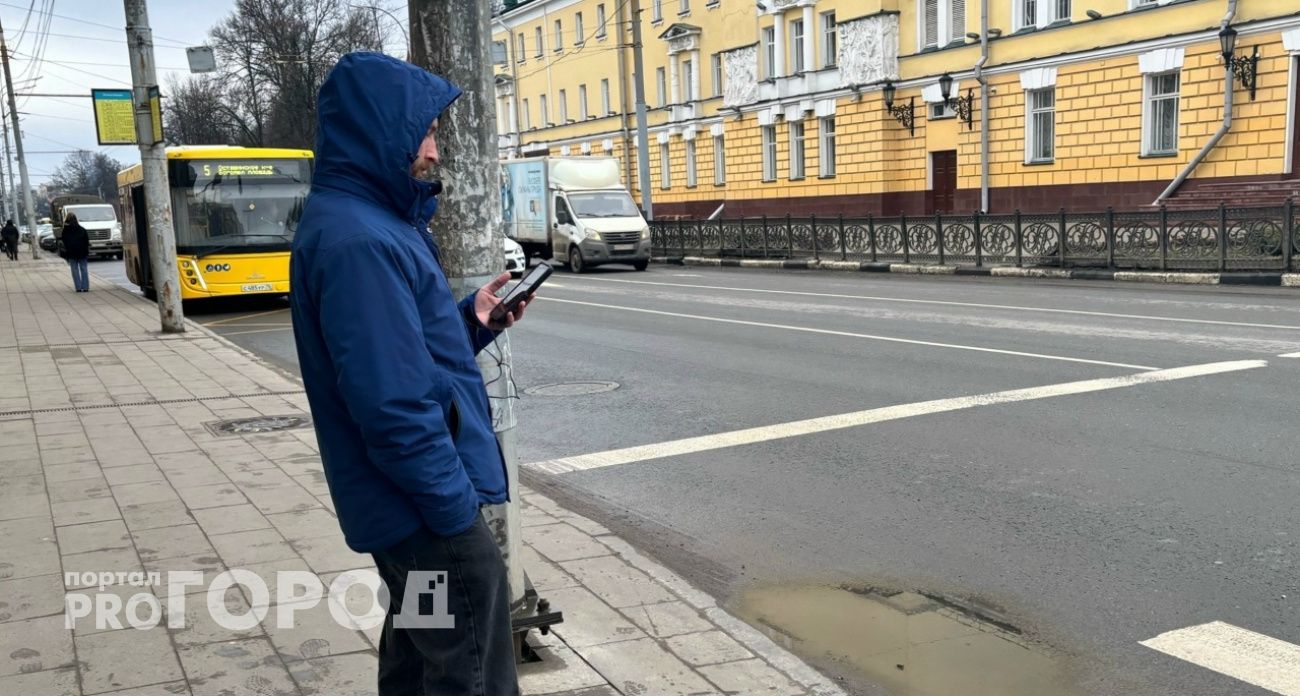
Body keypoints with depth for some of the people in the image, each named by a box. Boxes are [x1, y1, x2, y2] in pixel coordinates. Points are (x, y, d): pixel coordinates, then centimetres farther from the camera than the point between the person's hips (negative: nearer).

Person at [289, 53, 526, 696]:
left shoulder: (359, 220, 10)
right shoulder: (358, 240, -23)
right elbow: (393, 405, -27)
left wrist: (472, 319, 2)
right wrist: (457, 509, -19)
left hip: (407, 504, 10)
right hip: (426, 508, -10)